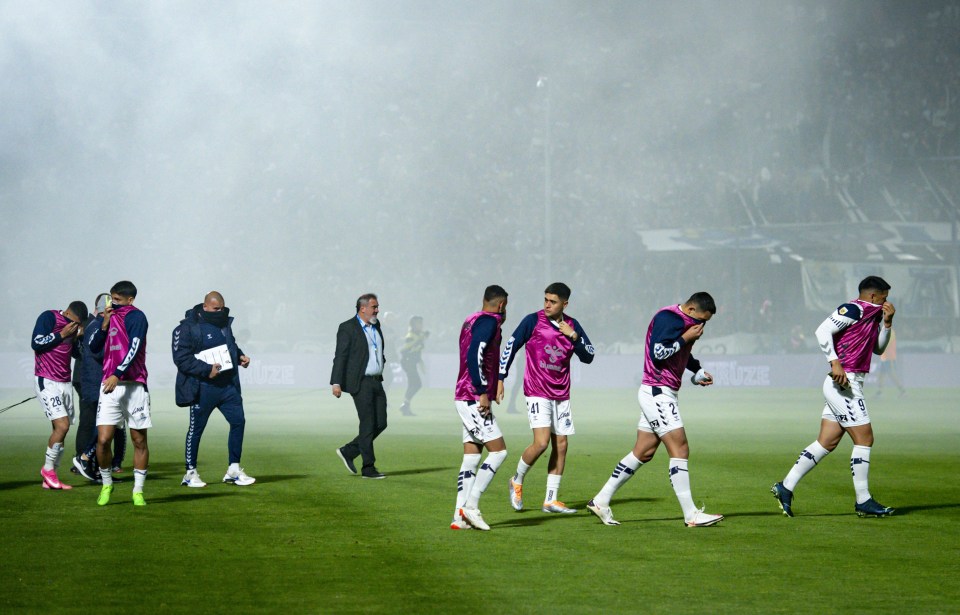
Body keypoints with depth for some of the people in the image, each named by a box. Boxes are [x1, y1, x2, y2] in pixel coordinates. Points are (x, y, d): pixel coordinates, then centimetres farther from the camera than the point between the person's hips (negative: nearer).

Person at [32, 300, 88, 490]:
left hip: (65, 383, 8)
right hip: (46, 382, -8)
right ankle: (47, 469, 1)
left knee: (60, 431, 4)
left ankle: (49, 480, 9)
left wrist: (78, 337, 2)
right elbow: (36, 343, -15)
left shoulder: (73, 326, 14)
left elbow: (77, 353, 20)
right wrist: (62, 334, -15)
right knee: (62, 426, -17)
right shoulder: (48, 318, -8)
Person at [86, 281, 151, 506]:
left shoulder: (136, 317, -4)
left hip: (134, 385, -4)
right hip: (109, 386, 4)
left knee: (139, 441, 2)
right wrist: (104, 323, -5)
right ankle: (106, 484, 13)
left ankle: (138, 491, 11)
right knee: (103, 439, -6)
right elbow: (93, 346, 9)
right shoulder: (107, 316, 13)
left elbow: (134, 348, -15)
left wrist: (117, 374, -24)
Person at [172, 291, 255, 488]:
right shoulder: (188, 327, -11)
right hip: (202, 387, -6)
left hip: (228, 385, 6)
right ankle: (190, 473, 13)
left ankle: (233, 470, 11)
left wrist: (240, 356, 8)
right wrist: (207, 369, -21)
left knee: (238, 421, 1)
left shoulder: (224, 323, 12)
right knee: (196, 428, 2)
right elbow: (181, 358, -15)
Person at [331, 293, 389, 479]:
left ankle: (348, 451, 17)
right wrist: (336, 383, -16)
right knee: (368, 425, -7)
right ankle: (368, 468, 0)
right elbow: (340, 356, -11)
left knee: (381, 423, 4)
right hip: (360, 383, -8)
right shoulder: (347, 328, -7)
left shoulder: (376, 326, 15)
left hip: (376, 382, 8)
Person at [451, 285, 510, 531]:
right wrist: (482, 392, -21)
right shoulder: (488, 322, -11)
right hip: (474, 398, -10)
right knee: (498, 451, -8)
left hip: (465, 399, 10)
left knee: (471, 456, 8)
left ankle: (460, 515, 5)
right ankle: (471, 506, -11)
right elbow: (474, 357, -22)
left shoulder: (472, 320, 18)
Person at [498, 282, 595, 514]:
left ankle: (551, 500, 11)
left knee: (561, 445, 3)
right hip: (537, 393, -5)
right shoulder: (533, 321, -6)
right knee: (541, 443, -17)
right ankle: (517, 481, 9)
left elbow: (588, 356, 4)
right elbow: (511, 346, -3)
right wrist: (501, 378, -7)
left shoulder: (572, 325, 6)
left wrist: (573, 336, -11)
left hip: (561, 395, 5)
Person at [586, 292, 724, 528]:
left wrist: (698, 372, 18)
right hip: (657, 392, -10)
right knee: (680, 449, -11)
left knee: (643, 453, 10)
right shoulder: (668, 318, -14)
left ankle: (600, 501, 15)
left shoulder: (682, 322, 16)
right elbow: (658, 353, -23)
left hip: (664, 394, 10)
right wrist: (685, 338, -16)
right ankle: (691, 515, -10)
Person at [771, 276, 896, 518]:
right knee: (864, 439, -6)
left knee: (826, 443, 6)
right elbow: (823, 330, -19)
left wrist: (887, 323, 15)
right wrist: (835, 362, -24)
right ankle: (863, 501, 1)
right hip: (843, 382, -10)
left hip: (849, 386, 10)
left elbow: (878, 349, 29)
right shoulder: (853, 309, -10)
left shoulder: (872, 315, 19)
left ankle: (785, 487, 6)